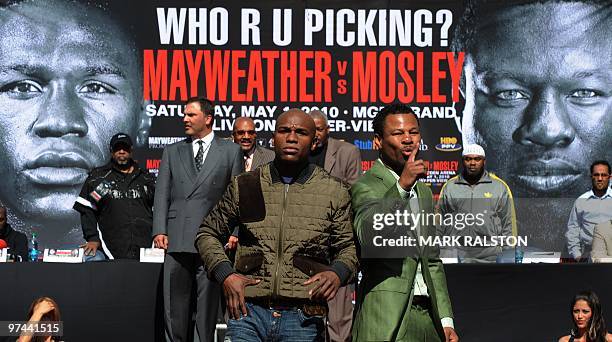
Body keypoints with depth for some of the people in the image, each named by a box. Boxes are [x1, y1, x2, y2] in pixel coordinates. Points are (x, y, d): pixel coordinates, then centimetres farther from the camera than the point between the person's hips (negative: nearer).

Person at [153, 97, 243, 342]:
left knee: (208, 301, -2)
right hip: (177, 239, 3)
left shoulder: (230, 151, 10)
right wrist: (159, 230, -1)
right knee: (175, 302, 3)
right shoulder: (172, 152, 16)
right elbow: (162, 194, 11)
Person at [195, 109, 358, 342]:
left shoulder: (334, 192, 6)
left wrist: (337, 272, -11)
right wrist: (225, 274, -1)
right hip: (248, 311, 0)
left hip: (302, 319, 0)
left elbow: (347, 247, 11)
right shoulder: (244, 186, 8)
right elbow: (208, 233, 15)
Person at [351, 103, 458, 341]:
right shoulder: (365, 187, -5)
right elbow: (367, 235, -26)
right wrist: (402, 186, -33)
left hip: (427, 316, 7)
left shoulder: (423, 192, 19)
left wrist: (446, 320, 17)